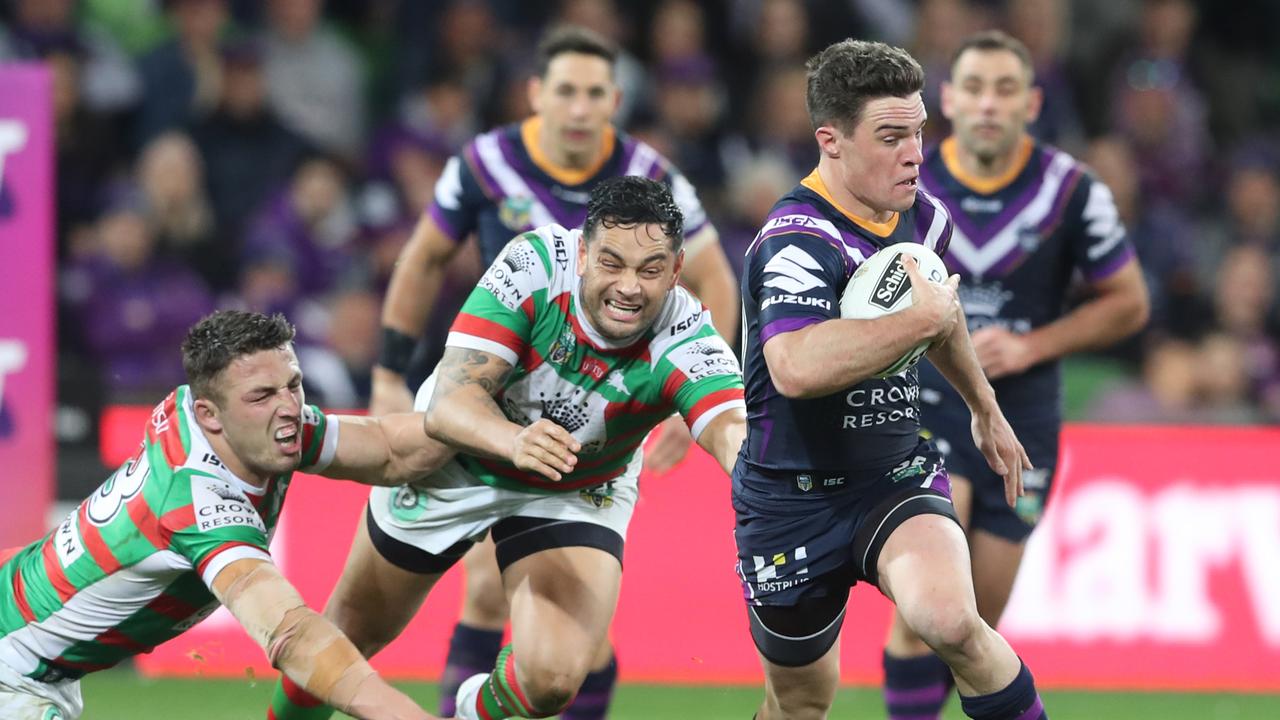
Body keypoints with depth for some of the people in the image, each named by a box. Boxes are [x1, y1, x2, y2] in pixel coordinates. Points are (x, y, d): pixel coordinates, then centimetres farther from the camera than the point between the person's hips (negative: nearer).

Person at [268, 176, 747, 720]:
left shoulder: (684, 340, -32)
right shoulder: (534, 264, -33)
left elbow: (732, 428, -52)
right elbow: (450, 402, -39)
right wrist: (515, 442, -61)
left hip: (577, 494, 0)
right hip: (454, 464, 0)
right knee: (358, 628, 16)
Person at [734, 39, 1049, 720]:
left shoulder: (922, 216, 2)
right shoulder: (796, 242, -24)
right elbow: (797, 368, -44)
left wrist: (985, 408, 39)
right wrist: (923, 318, -35)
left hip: (896, 478, 4)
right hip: (792, 501, -4)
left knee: (949, 619, -29)